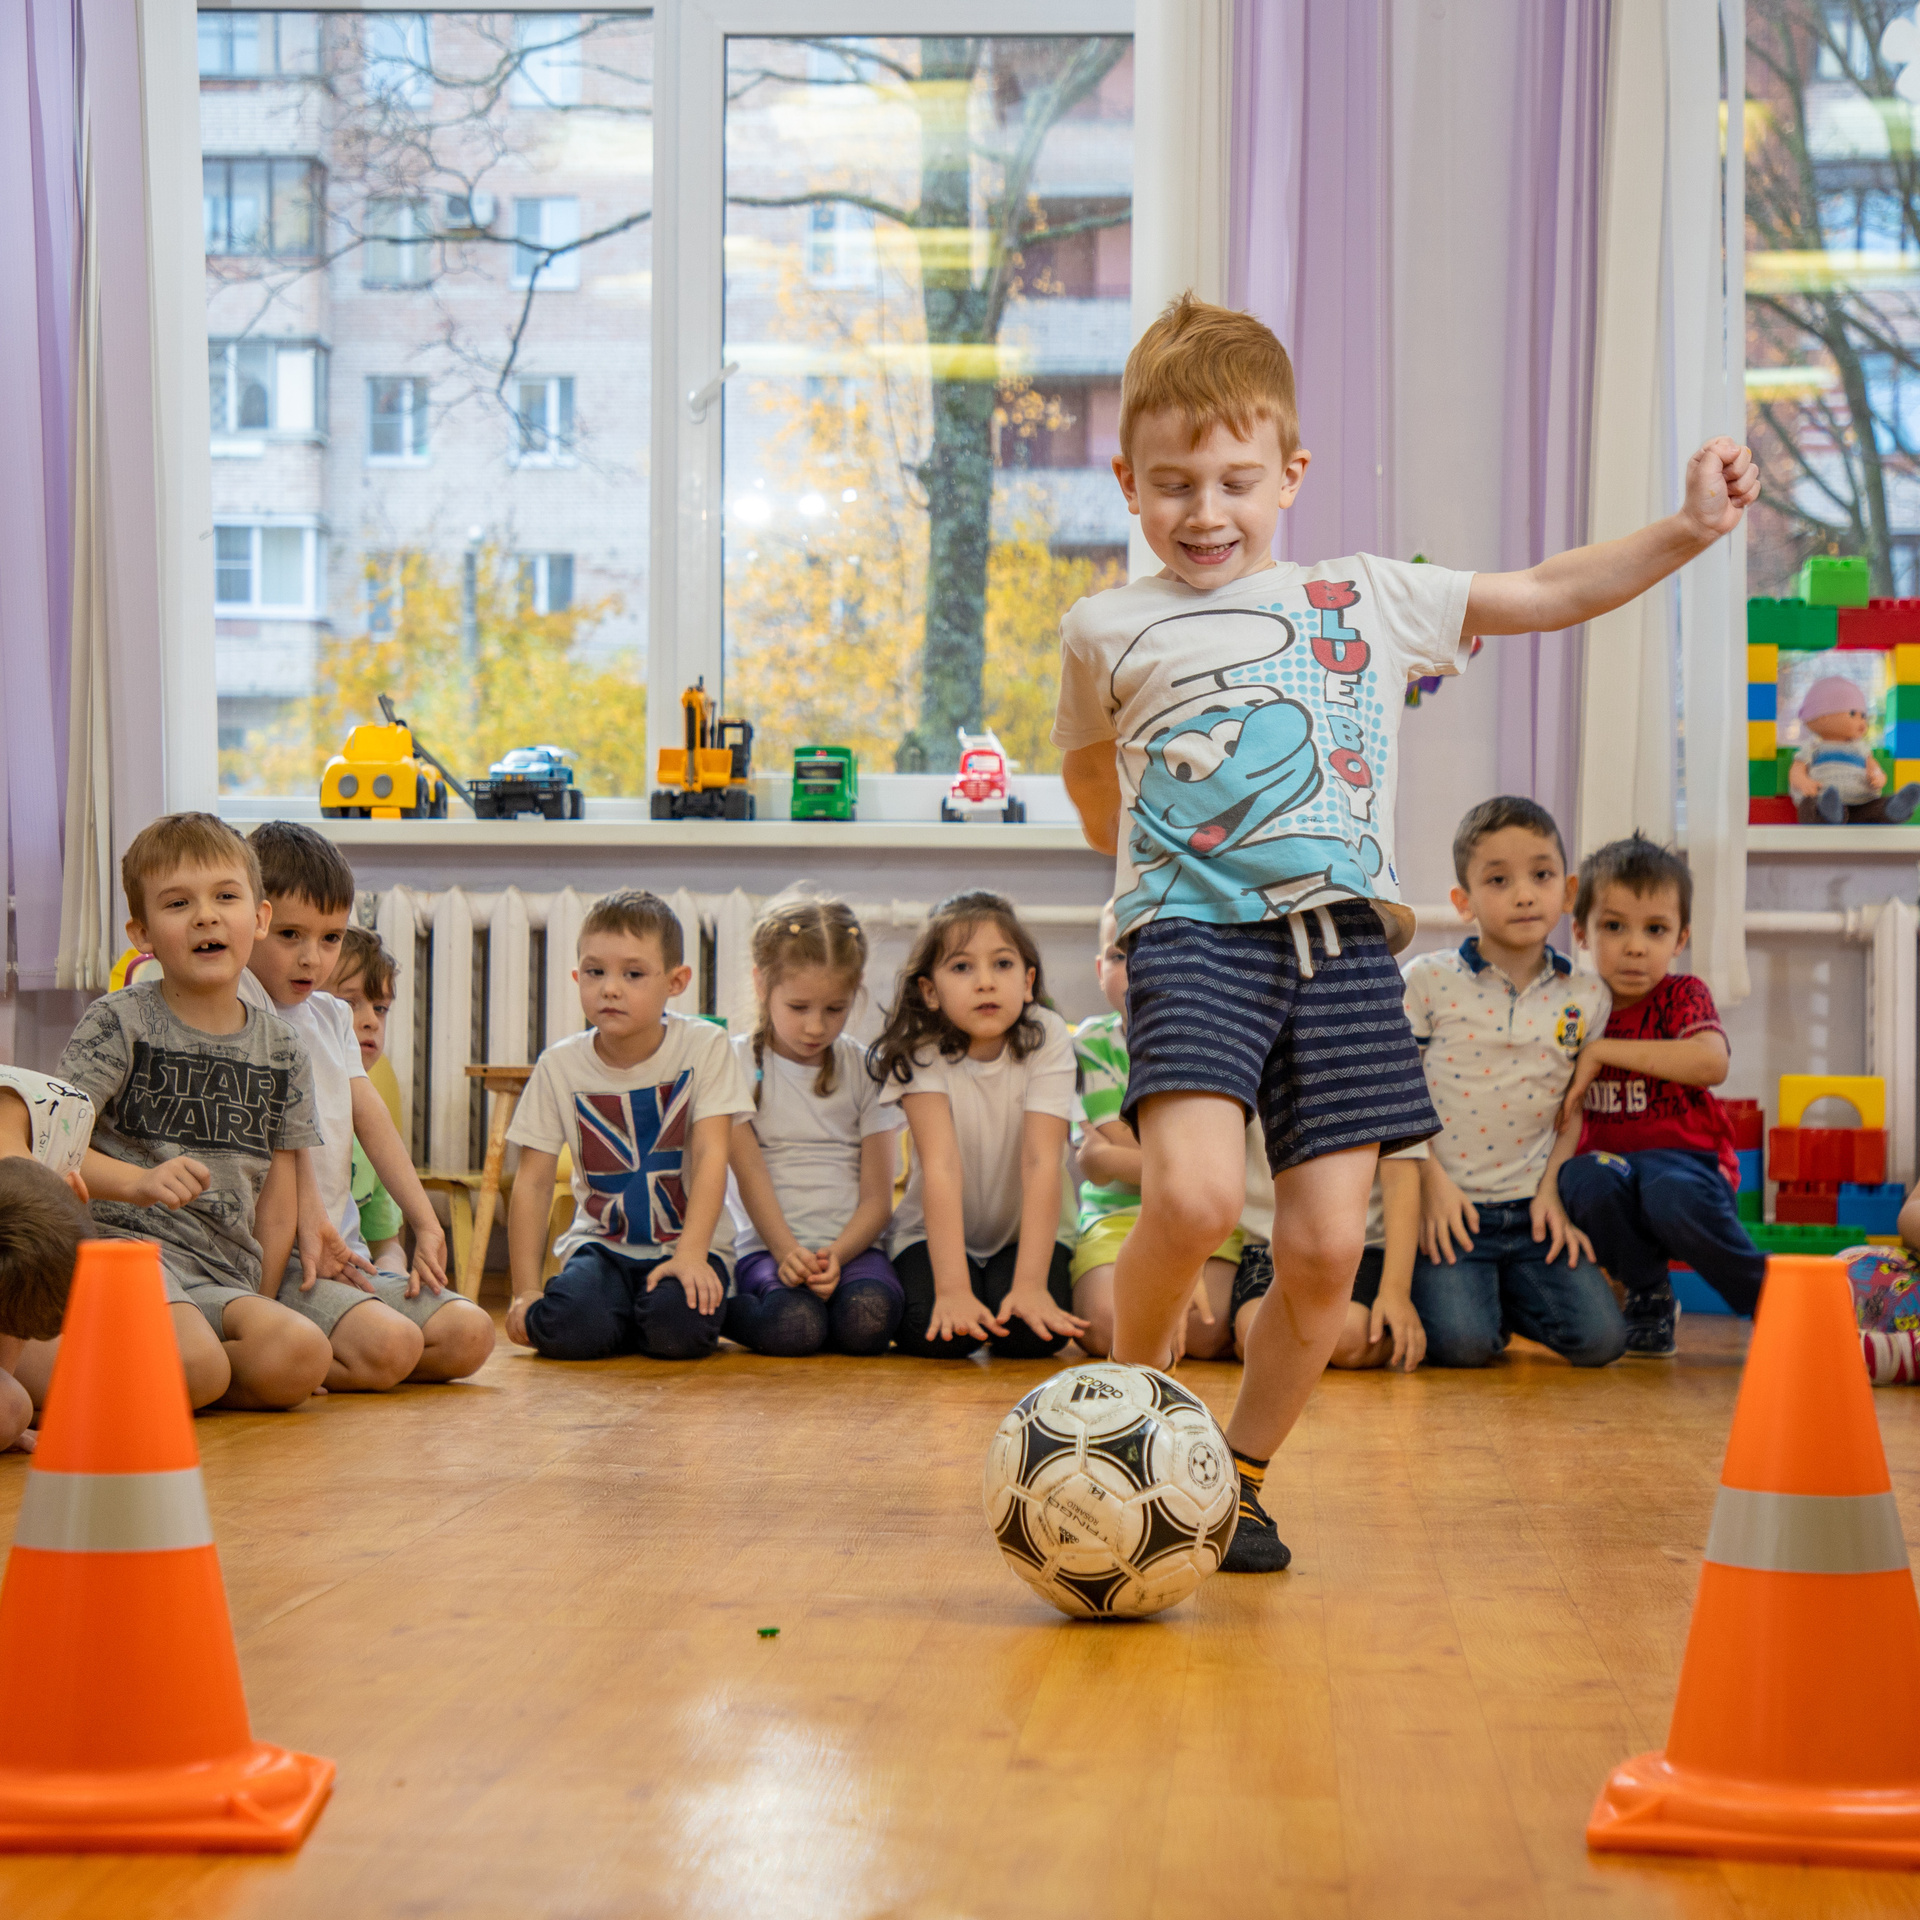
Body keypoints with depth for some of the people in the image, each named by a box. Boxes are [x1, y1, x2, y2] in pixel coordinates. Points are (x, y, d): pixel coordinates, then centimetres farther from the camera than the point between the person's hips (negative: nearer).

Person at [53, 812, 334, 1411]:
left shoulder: (281, 1048, 13)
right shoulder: (119, 1022, 1)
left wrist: (263, 1304, 9)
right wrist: (141, 1182, -24)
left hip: (226, 1272, 4)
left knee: (301, 1357, -26)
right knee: (198, 1367, -32)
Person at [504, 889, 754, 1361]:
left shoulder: (704, 1047, -9)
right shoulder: (560, 1065, -4)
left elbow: (711, 1155, -15)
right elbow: (532, 1182, -2)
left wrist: (691, 1253, -28)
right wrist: (525, 1290, -9)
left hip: (687, 1240, -1)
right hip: (600, 1246, 1)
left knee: (679, 1328, -31)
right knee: (565, 1329, -29)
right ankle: (629, 1312, 6)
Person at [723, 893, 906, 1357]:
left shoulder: (866, 1070, 10)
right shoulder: (739, 1063, 4)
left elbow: (877, 1195, 4)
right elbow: (750, 1173, -6)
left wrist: (835, 1255, -15)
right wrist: (786, 1251, -22)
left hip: (853, 1244, 1)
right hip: (768, 1245, -1)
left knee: (868, 1320, -32)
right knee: (794, 1326, -33)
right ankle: (714, 1311, -2)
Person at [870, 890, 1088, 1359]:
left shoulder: (1047, 1037, -18)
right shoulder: (920, 1050, -18)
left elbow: (1041, 1162, -25)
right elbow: (941, 1165, -28)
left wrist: (1030, 1285, -34)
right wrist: (952, 1290, -38)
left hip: (1028, 1230, 0)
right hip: (939, 1231, 0)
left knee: (1033, 1334, -27)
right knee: (936, 1334, -27)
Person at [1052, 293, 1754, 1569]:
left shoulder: (1365, 602, 14)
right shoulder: (1107, 629, 11)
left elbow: (1544, 595, 17)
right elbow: (1092, 776, 30)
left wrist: (1688, 531, 9)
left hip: (1343, 947, 2)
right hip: (1194, 938, -2)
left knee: (1326, 1249, -4)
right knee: (1193, 1198, -25)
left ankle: (1241, 1478, 18)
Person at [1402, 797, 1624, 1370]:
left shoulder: (1587, 997, 5)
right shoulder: (1427, 981, -3)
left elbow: (1576, 1111, 10)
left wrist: (1554, 1189, -3)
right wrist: (1431, 1179, -10)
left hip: (1532, 1211, 3)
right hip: (1447, 1207, -3)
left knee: (1600, 1338, -11)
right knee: (1463, 1343, -22)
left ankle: (1507, 1297, 17)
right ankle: (1443, 1285, 12)